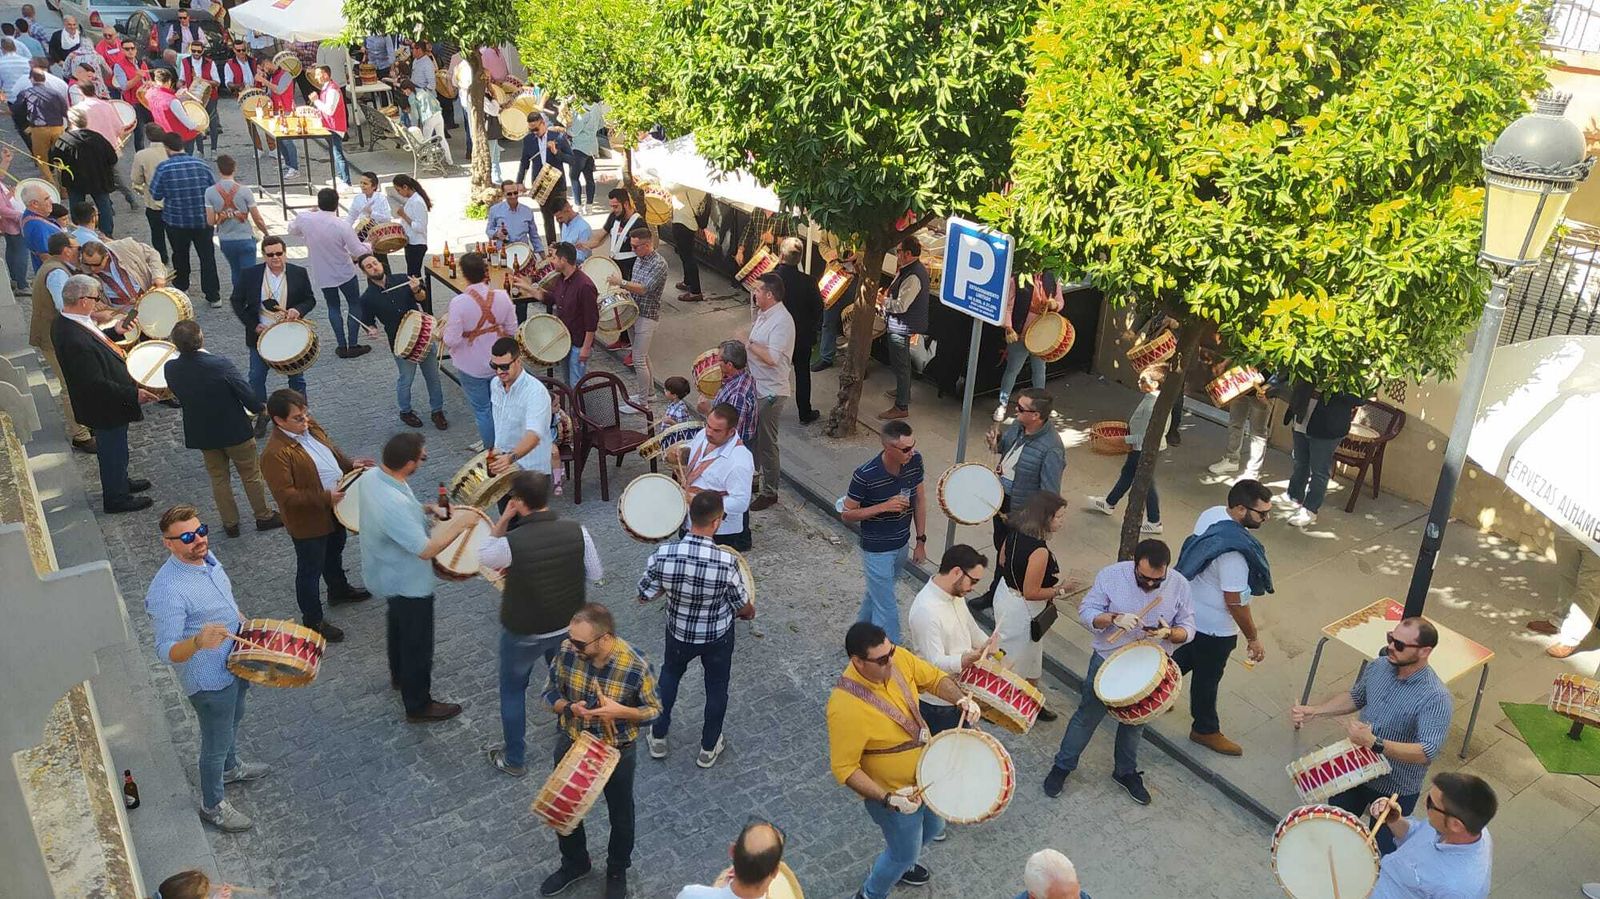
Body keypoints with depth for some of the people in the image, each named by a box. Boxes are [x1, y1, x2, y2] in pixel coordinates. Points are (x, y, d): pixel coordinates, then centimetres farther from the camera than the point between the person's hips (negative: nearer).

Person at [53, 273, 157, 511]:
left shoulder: (63, 322, -6)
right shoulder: (76, 341, -37)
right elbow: (96, 384, -33)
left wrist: (114, 331, 12)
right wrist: (133, 394, -27)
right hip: (104, 407, -9)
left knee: (115, 447, 29)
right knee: (112, 449, 12)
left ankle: (119, 481, 50)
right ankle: (116, 498, 32)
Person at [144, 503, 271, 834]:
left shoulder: (207, 557, -7)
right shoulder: (166, 591, -34)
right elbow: (167, 652, -33)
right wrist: (199, 641, -51)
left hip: (234, 665, 8)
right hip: (209, 681, -8)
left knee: (233, 721, 32)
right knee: (215, 743, 13)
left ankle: (231, 768, 59)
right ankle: (213, 806, 36)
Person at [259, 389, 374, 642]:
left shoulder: (310, 427, -6)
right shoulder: (275, 454, -32)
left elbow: (330, 448, 13)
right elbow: (286, 496, -32)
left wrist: (350, 464, -4)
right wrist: (325, 498, -34)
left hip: (334, 509, 9)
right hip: (308, 521, -8)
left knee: (334, 553, 31)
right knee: (310, 571, 11)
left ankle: (339, 590, 57)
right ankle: (313, 621, 28)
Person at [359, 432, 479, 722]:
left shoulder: (372, 475, -12)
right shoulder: (394, 505, -41)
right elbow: (426, 550, -35)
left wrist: (425, 509, -4)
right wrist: (460, 524, -26)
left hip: (389, 574, 9)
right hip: (408, 583, -9)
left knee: (399, 624, 32)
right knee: (418, 644, 12)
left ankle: (399, 675, 56)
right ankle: (419, 706, 31)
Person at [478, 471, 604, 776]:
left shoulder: (511, 543, -29)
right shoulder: (576, 530, -19)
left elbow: (483, 556, -6)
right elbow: (595, 574, -6)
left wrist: (503, 519, -11)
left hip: (523, 634, -3)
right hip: (568, 626, 3)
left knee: (512, 690, 22)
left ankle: (514, 759, 35)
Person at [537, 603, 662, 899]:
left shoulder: (637, 666, -30)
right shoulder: (567, 651, -21)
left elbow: (653, 710, -14)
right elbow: (551, 691, -4)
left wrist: (621, 711, -33)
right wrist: (569, 708, -26)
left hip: (617, 752, -3)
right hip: (570, 745, 3)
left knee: (620, 815, 21)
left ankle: (617, 871, 50)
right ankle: (574, 863, 53)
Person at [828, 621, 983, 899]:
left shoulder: (899, 658, -19)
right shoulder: (846, 709, -38)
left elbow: (934, 678, -1)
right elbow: (844, 768, -28)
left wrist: (961, 699, -20)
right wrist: (887, 798, -35)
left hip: (924, 773, 7)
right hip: (892, 793, -7)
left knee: (934, 826, 31)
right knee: (905, 853, 16)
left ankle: (900, 864, 61)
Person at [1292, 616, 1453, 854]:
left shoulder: (1437, 698, -30)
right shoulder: (1378, 667, -10)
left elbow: (1427, 752, -37)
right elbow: (1355, 697, 9)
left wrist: (1374, 743, -46)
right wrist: (1313, 711, -3)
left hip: (1396, 790, -6)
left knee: (1383, 852, 17)